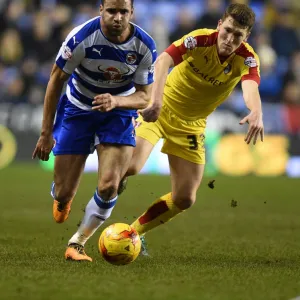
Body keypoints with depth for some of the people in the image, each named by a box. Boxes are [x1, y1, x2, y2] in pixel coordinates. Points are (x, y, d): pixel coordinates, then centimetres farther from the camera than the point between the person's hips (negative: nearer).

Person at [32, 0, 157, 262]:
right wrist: (46, 133, -13)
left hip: (118, 112, 1)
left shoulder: (145, 46, -19)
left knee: (109, 186, -19)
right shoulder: (82, 37, -25)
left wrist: (116, 101, -34)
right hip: (77, 110, -1)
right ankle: (61, 199, 40)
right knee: (63, 194, -1)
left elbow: (144, 97, -11)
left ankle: (76, 245, 1)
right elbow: (56, 80, -14)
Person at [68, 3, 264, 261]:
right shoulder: (199, 40, -22)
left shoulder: (247, 60, -17)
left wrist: (256, 113, -62)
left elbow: (251, 88, -39)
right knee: (130, 166, -25)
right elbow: (162, 62, -38)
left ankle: (134, 232, 24)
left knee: (185, 199, 1)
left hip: (191, 125, 4)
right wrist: (156, 100, -56)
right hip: (159, 110, -4)